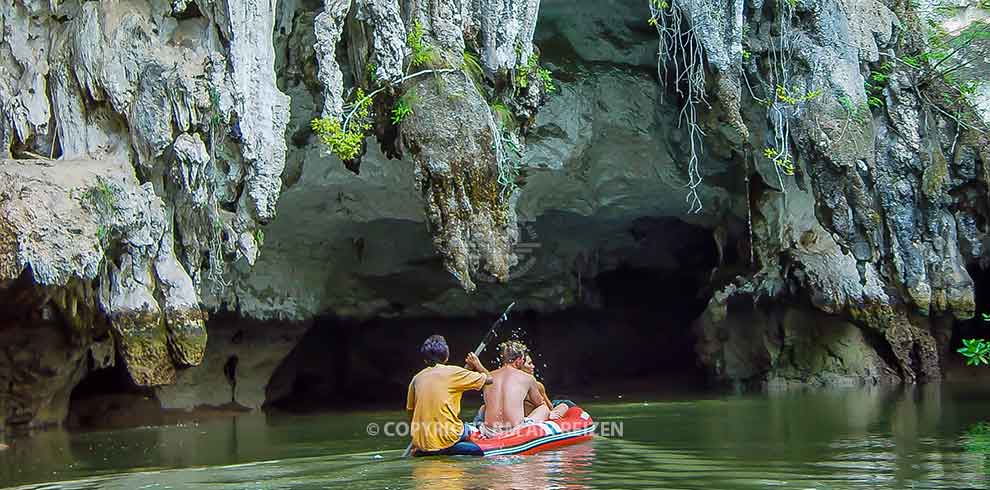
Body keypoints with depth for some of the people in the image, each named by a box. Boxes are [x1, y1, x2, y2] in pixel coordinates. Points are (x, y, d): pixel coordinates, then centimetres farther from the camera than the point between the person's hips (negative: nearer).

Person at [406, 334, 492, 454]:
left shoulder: (417, 378, 8)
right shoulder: (453, 372, -5)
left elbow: (410, 410, 13)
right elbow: (488, 379, 1)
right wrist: (477, 366, 22)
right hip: (446, 439, -4)